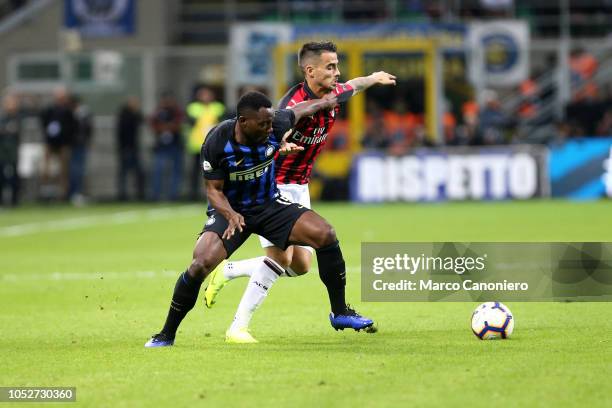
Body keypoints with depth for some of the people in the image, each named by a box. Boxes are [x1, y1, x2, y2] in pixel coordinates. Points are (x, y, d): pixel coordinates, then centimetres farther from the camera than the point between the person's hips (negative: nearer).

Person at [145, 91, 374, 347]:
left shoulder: (275, 125, -17)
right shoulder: (216, 143, -25)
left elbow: (298, 111, 7)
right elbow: (214, 189, -15)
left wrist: (327, 102, 27)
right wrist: (230, 215, -35)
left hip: (269, 204, 3)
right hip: (230, 209, -3)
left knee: (325, 235, -14)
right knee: (201, 263, -26)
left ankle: (340, 313, 4)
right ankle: (167, 334, -8)